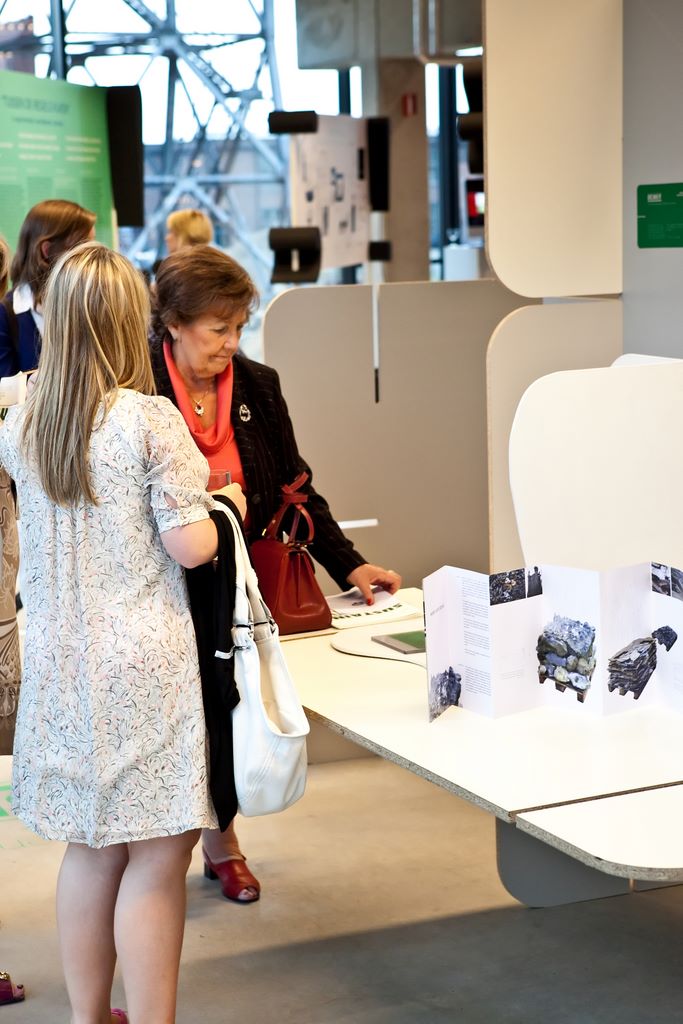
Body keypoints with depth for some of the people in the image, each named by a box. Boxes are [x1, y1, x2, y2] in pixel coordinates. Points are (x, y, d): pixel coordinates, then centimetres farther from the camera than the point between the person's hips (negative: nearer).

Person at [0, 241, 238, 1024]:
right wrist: (212, 508, 5)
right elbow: (191, 546, -15)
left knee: (89, 850, 17)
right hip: (144, 670, -6)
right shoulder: (151, 419, -14)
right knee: (156, 859, 2)